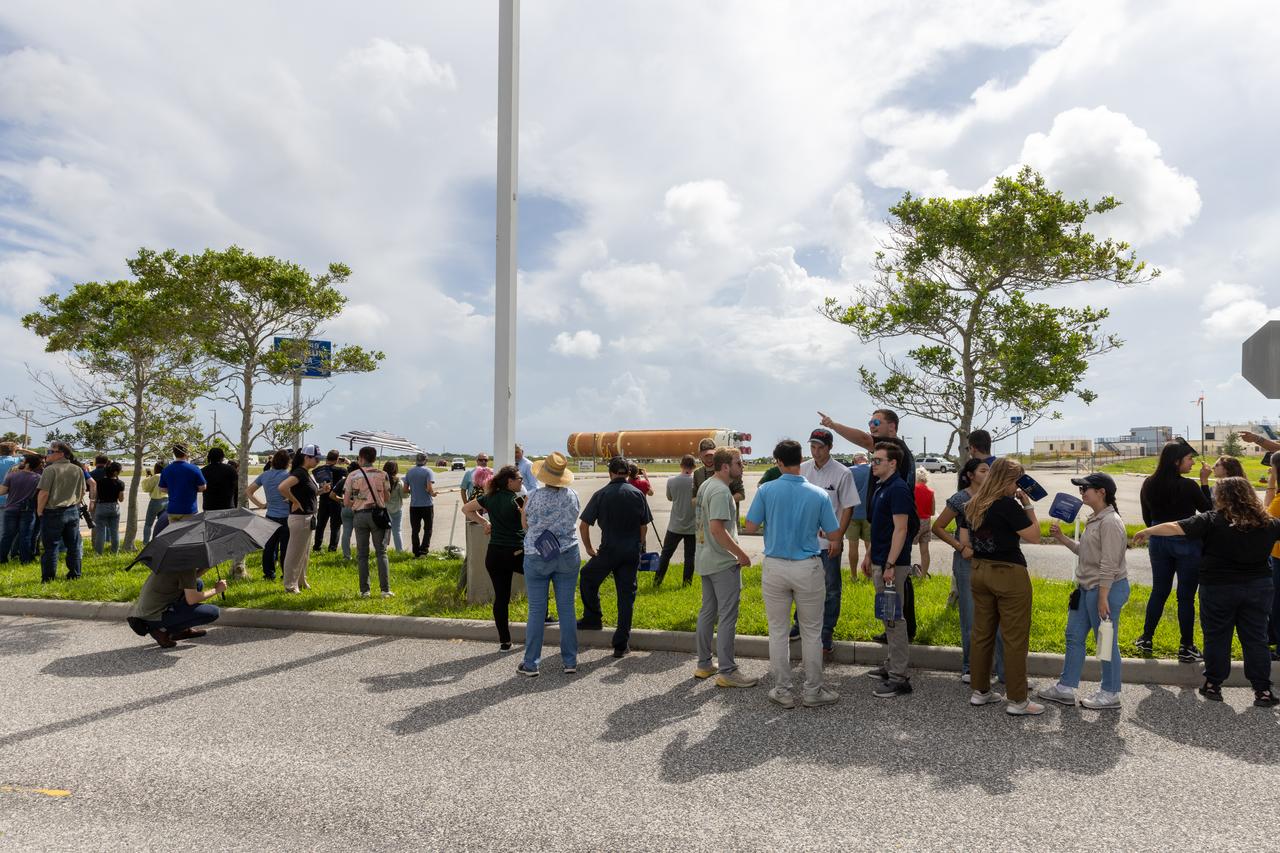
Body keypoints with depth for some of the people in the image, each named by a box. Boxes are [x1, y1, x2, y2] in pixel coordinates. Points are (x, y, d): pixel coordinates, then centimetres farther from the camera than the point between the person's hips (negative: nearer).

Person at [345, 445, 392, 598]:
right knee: (381, 553, 4)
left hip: (360, 515, 0)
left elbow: (346, 502, 1)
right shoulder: (382, 475, 1)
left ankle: (364, 590, 9)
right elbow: (386, 498, 7)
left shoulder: (352, 475, 0)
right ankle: (385, 589, 1)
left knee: (362, 554, 8)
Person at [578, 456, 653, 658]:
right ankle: (621, 644, 10)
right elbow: (644, 525, 6)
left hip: (609, 550, -2)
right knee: (626, 596, 7)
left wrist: (588, 548, 8)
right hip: (632, 552, 2)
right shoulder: (637, 494, 1)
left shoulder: (601, 495, -5)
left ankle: (593, 618, 29)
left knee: (588, 579, 24)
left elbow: (583, 524, -5)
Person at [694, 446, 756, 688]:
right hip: (723, 562, -10)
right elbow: (717, 528, -26)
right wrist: (741, 554, -19)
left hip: (706, 560, 10)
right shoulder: (721, 491, -19)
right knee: (728, 616, -3)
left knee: (707, 612, 15)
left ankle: (704, 665, 24)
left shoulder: (705, 486, 12)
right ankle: (726, 672, 3)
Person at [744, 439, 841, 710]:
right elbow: (833, 535, -1)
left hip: (774, 567, 0)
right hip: (808, 568, 0)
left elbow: (750, 527, -5)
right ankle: (813, 690, 21)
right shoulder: (819, 494, -6)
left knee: (778, 631, 11)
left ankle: (783, 691, 19)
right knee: (811, 631, 12)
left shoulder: (766, 490, -8)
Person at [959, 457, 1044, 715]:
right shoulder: (1008, 505, -16)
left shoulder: (971, 506, 5)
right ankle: (1017, 701, 10)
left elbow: (965, 544, 8)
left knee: (982, 633, 14)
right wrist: (1028, 506, -3)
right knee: (1015, 638, 3)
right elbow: (1035, 536, -9)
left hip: (980, 572, 7)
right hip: (1009, 575, -7)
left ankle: (980, 691, 24)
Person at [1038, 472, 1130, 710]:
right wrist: (1062, 538, 6)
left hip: (1107, 588, -10)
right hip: (1087, 587, 10)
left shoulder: (1110, 522, -19)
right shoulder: (1094, 519, 12)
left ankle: (1110, 694, 20)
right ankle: (1066, 688, 21)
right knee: (1074, 636, 13)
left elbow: (1109, 565, -22)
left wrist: (1103, 597, -22)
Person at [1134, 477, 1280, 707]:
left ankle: (1213, 685, 17)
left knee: (1216, 637, 8)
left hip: (1218, 589, -3)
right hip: (1258, 588, 3)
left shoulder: (1212, 521, -13)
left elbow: (1174, 528, -18)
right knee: (1256, 639, 10)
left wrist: (1146, 531, -6)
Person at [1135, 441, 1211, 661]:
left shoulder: (1148, 484, -1)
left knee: (1158, 592, 16)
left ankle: (1146, 640, 22)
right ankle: (1186, 649, 13)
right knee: (1186, 596, 5)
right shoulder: (1187, 486, -17)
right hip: (1186, 544, -5)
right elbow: (1208, 509, 1)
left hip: (1158, 543, 5)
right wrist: (1205, 482, 3)